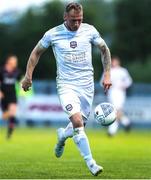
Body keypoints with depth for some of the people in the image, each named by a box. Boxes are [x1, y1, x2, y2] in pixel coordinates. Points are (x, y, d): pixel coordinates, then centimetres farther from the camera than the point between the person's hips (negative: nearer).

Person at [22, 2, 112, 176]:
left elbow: (104, 50, 14)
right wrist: (28, 76, 8)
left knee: (80, 125, 8)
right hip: (66, 85, -3)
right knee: (77, 121, -22)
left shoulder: (90, 31, -1)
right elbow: (36, 52, 11)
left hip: (87, 85, 3)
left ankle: (62, 136, 44)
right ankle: (90, 163, -18)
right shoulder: (52, 34, -5)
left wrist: (107, 75, 7)